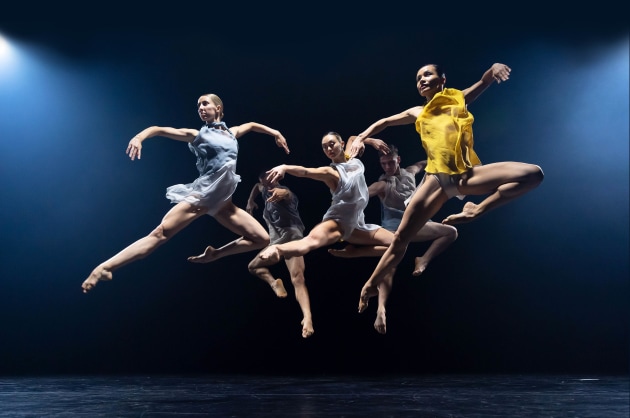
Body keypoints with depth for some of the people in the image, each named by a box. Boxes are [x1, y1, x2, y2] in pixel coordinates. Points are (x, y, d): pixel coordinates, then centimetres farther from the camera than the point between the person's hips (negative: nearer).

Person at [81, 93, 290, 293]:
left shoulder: (232, 132, 20)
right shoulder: (196, 135, 8)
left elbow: (251, 125, 41)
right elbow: (158, 129, 0)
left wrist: (275, 133, 35)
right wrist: (139, 137, -19)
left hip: (223, 202, 5)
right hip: (202, 194, -5)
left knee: (261, 239, 1)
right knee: (161, 232, -21)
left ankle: (213, 254, 10)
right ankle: (104, 268, -23)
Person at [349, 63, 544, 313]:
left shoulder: (459, 99, 16)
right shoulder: (417, 113, 19)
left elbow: (485, 81, 4)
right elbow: (384, 123, 28)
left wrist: (494, 67, -19)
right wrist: (360, 139, 13)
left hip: (468, 174, 0)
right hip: (437, 179, 0)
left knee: (533, 174, -17)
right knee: (401, 237, -5)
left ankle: (476, 211, -14)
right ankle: (371, 284, 8)